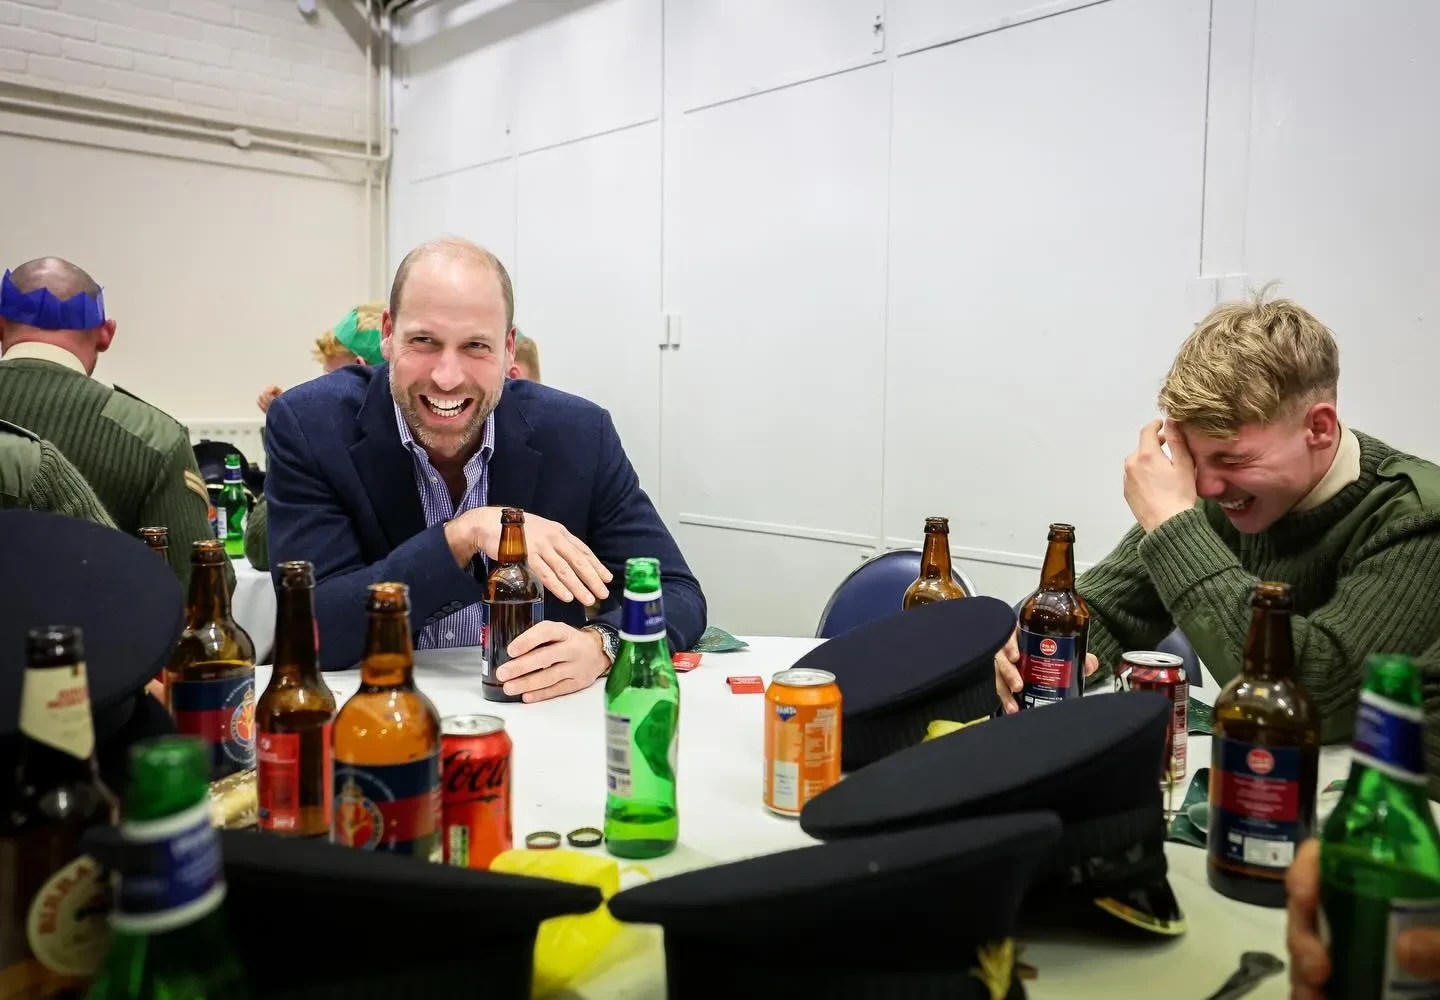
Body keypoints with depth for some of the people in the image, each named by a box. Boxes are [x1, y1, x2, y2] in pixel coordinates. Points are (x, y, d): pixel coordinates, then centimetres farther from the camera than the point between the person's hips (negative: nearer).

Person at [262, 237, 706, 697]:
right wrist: (466, 534, -28)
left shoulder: (578, 434, -9)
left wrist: (598, 645, -28)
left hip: (540, 714, 1)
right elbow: (314, 628, -18)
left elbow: (678, 595, -7)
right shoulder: (309, 425, -12)